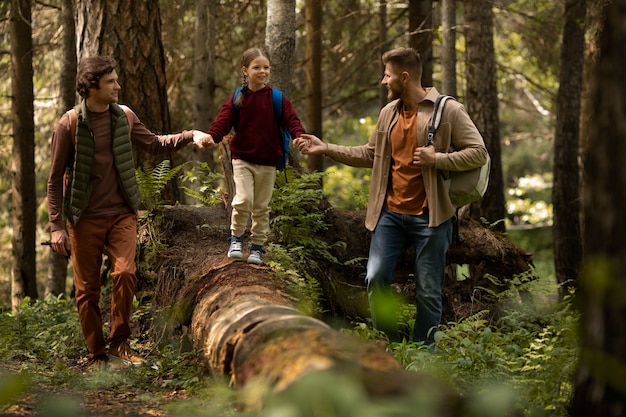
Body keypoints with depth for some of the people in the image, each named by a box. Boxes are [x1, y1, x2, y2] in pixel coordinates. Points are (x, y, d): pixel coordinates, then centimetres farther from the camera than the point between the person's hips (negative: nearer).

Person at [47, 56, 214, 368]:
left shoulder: (124, 117, 3)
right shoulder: (70, 124, -8)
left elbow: (154, 144, 17)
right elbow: (55, 180, -4)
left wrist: (190, 136, 1)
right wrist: (56, 226, -8)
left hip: (121, 214, 2)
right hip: (85, 219, -2)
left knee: (125, 273, -18)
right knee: (87, 289, 3)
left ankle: (118, 342, -2)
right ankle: (97, 356, 16)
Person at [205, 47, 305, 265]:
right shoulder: (237, 99, 0)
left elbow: (291, 119, -9)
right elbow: (223, 122, -8)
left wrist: (300, 136, -30)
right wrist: (210, 137, -28)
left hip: (267, 162, 1)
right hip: (242, 159, -1)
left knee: (262, 207, 8)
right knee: (243, 200, -17)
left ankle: (257, 247, 21)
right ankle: (236, 238, 4)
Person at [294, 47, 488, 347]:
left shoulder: (448, 110, -7)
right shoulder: (388, 112, 12)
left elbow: (479, 153, -7)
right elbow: (368, 154, 20)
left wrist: (437, 159, -18)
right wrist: (325, 148, 14)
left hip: (430, 216, -5)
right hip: (390, 213, 5)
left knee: (428, 291, 3)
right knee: (376, 278, -3)